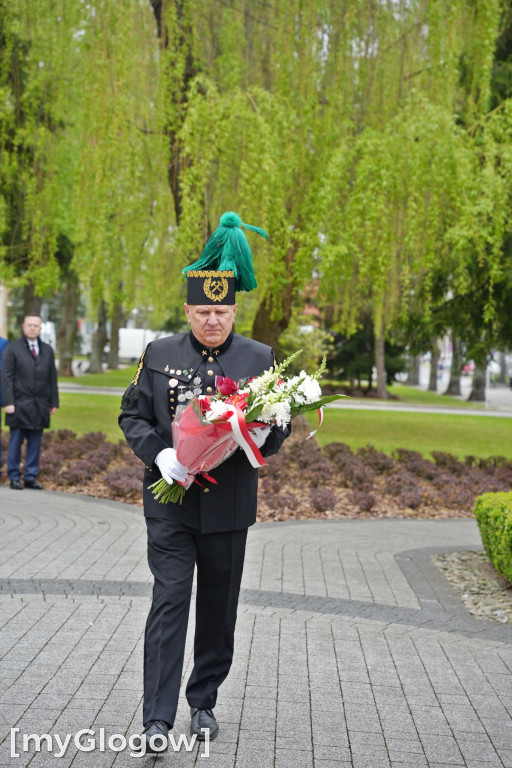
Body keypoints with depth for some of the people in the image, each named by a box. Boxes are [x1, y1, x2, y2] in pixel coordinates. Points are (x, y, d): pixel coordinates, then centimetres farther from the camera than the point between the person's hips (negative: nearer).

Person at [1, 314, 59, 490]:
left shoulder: (47, 350, 15)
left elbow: (52, 378, 14)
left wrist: (54, 402, 8)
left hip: (40, 406, 4)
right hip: (19, 405, -4)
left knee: (35, 443, 4)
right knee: (16, 442, 0)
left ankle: (31, 478, 9)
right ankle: (14, 478, 6)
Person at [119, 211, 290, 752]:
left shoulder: (259, 358, 2)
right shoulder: (160, 354, 3)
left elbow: (280, 424, 5)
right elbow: (132, 414, 5)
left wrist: (263, 437, -19)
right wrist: (158, 454, -13)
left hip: (229, 503, 1)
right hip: (171, 499, -1)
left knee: (219, 606, 10)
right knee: (170, 599, -9)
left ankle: (204, 702, 27)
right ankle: (157, 719, -9)